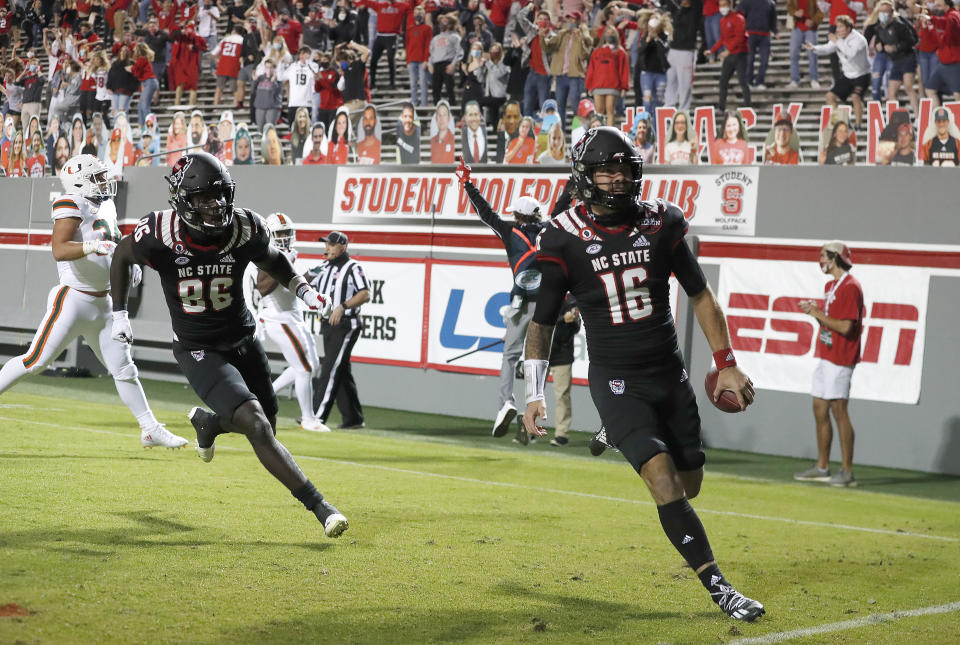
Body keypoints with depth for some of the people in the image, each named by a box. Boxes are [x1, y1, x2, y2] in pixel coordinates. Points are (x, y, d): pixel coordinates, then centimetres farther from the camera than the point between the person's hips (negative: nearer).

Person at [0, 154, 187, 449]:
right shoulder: (72, 205, -13)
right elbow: (59, 250, -26)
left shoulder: (106, 208, 13)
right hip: (72, 300, -8)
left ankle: (150, 429, 17)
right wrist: (90, 246, -41)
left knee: (123, 369, 11)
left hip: (102, 304, 8)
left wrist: (130, 266, 12)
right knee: (34, 361, -9)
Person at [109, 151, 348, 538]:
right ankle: (318, 506, -17)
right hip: (198, 351, -4)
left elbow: (271, 260, 9)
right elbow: (122, 255, 1)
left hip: (242, 341, 5)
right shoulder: (161, 233, -22)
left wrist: (302, 290, -5)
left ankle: (207, 422, 50)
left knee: (266, 427, 18)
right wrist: (119, 314, 1)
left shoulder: (245, 228, -15)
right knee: (257, 427, -21)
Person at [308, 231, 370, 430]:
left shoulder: (353, 267, -8)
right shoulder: (324, 268, 16)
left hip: (345, 325, -8)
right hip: (328, 325, 8)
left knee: (331, 369, -12)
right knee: (341, 371, 11)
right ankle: (352, 418, 17)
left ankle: (317, 416, -14)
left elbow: (365, 294, -17)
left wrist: (342, 306, -28)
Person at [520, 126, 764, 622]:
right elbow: (542, 322, 1)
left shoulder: (660, 224, 0)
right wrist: (533, 394, -4)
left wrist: (727, 365, 4)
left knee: (689, 484, 9)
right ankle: (717, 586, -15)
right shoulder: (566, 240, -8)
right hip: (616, 382, -4)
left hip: (670, 375, 4)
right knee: (664, 481, -19)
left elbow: (700, 296, 9)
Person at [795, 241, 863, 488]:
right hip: (824, 356, 10)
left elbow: (845, 326, -21)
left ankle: (847, 472, -7)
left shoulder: (850, 287, -14)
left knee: (838, 410, -10)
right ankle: (822, 467, 19)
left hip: (840, 359, -10)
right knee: (819, 410, 11)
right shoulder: (830, 285, 17)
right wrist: (814, 310, 7)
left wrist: (818, 313, -13)